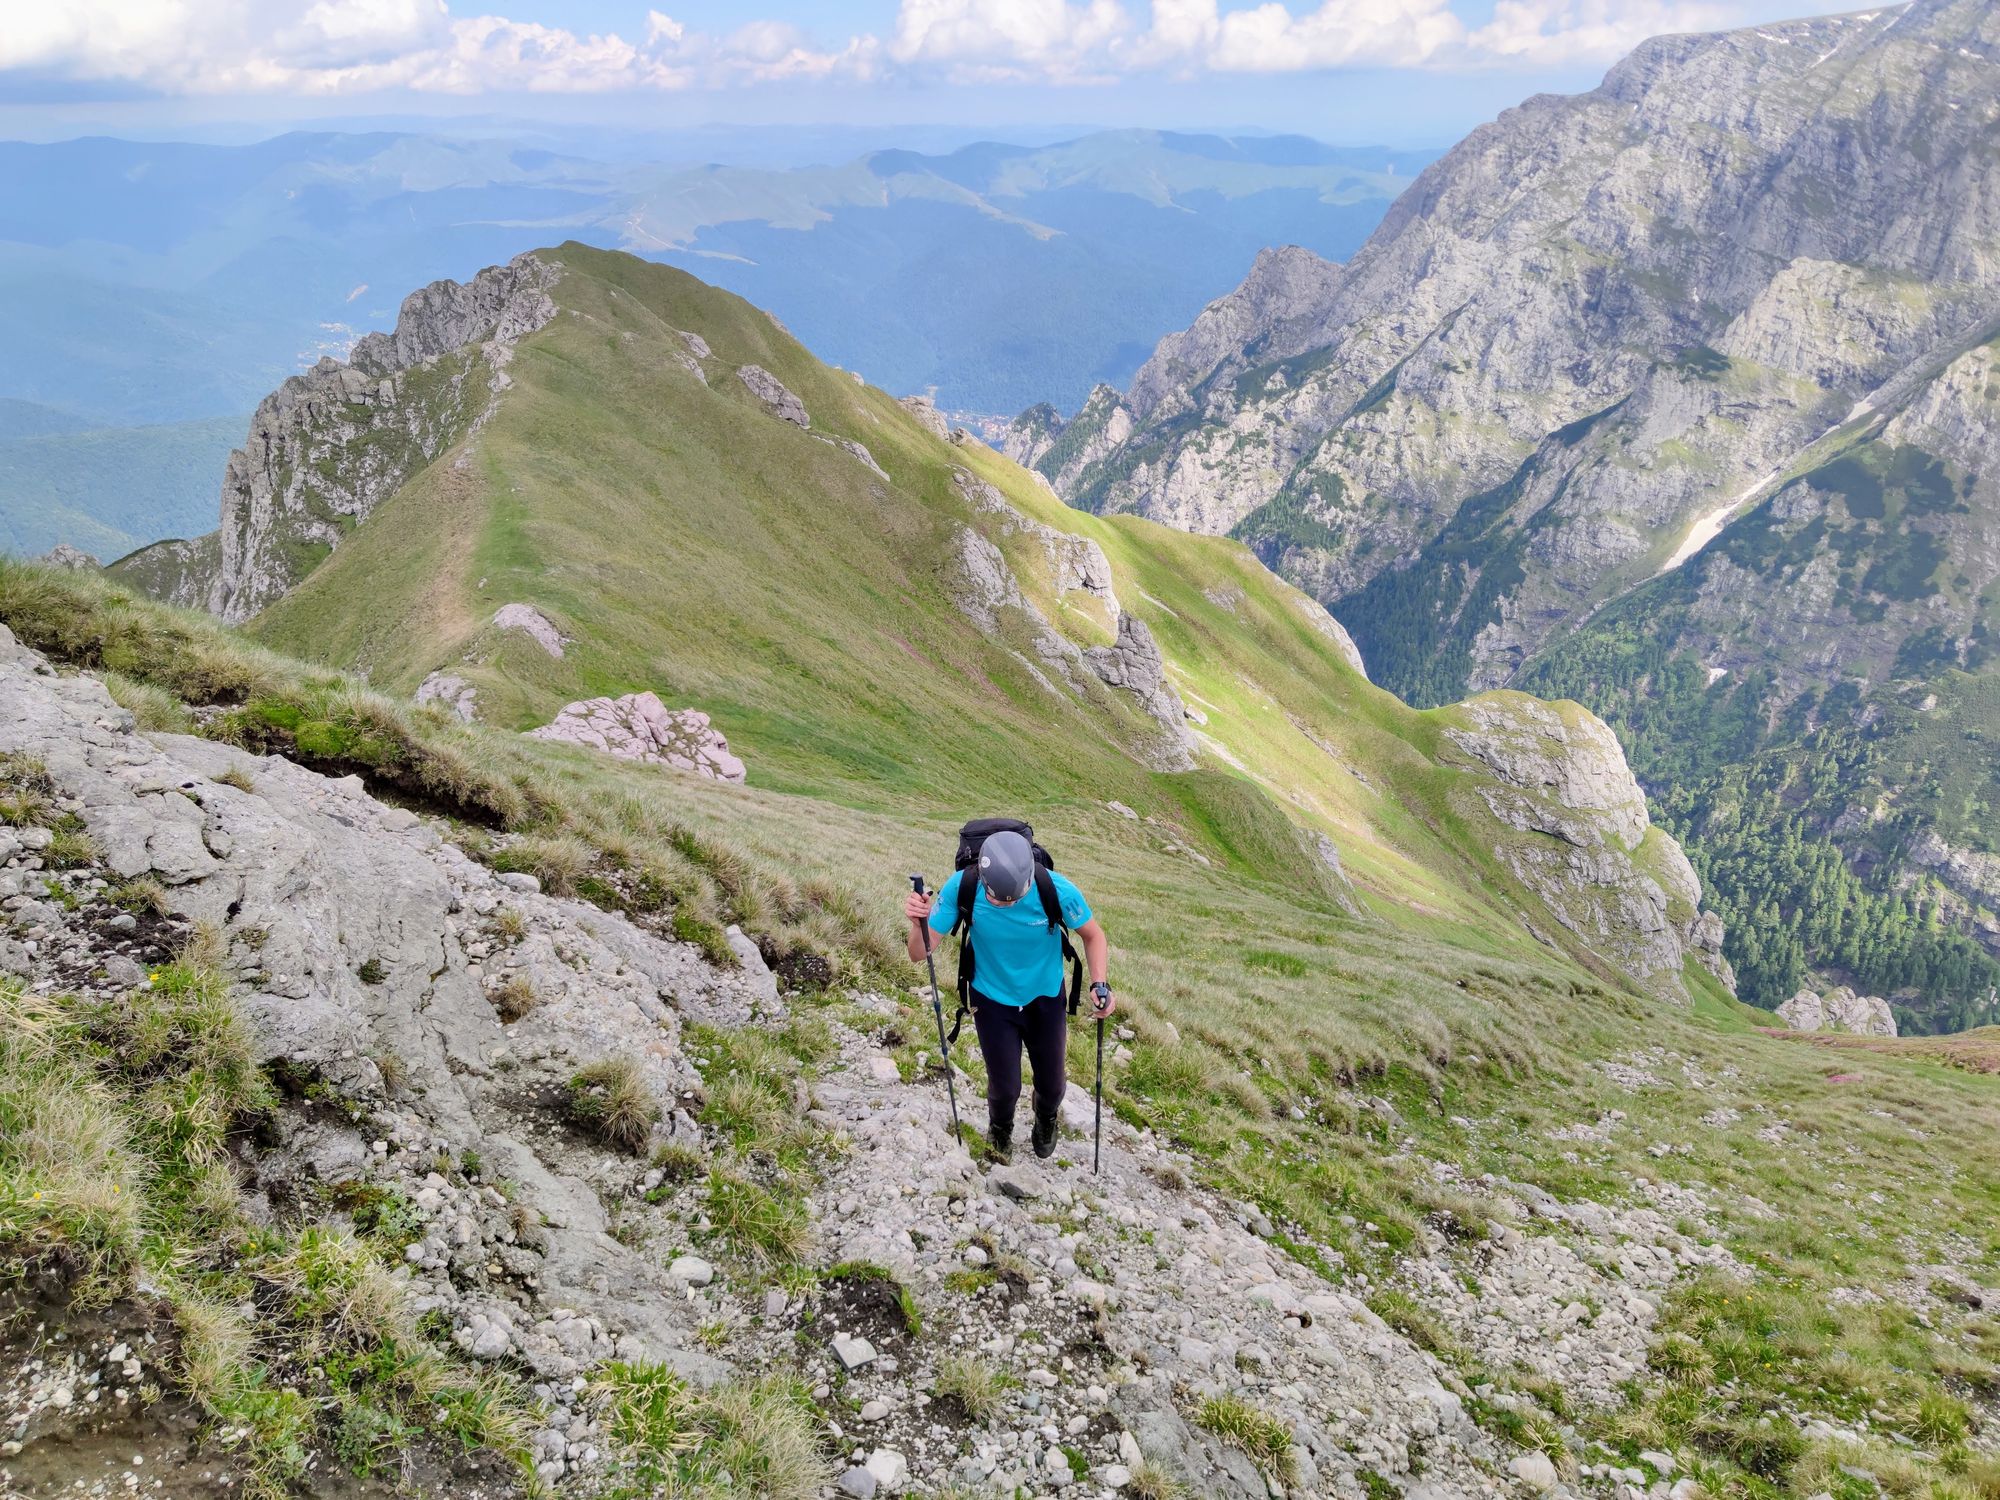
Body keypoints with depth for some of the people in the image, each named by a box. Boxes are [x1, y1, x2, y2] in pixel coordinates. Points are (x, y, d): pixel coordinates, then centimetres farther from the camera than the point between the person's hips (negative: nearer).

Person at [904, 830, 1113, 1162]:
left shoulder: (1057, 891, -31)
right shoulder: (962, 888, -30)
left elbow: (1092, 935, -11)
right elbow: (920, 954, -24)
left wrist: (1099, 985, -26)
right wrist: (919, 924, -45)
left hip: (1045, 998, 1)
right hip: (993, 1000, 0)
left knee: (1051, 1085, 15)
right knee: (1005, 1088, 5)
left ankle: (1046, 1123, 54)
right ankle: (1000, 1130, 44)